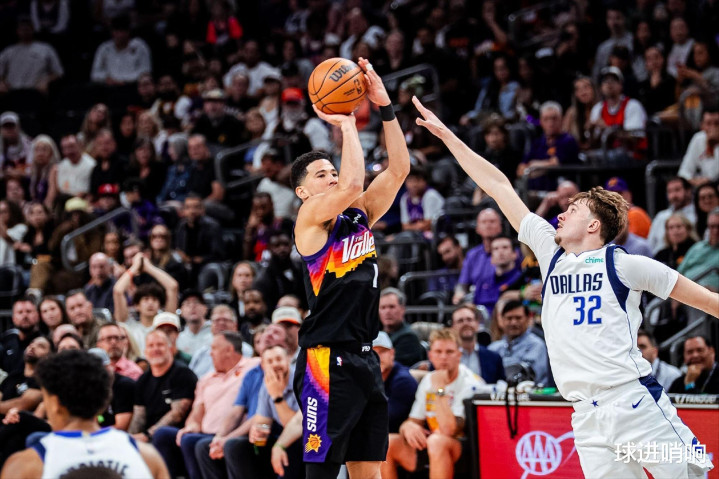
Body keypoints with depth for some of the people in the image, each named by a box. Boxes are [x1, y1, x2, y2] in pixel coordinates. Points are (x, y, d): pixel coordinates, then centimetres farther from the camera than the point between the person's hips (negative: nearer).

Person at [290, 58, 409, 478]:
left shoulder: (360, 216, 15)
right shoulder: (310, 217, -5)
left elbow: (399, 168, 8)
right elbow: (353, 183, -23)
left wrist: (385, 106, 0)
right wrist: (346, 124, -11)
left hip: (364, 360, 8)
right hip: (327, 361, -8)